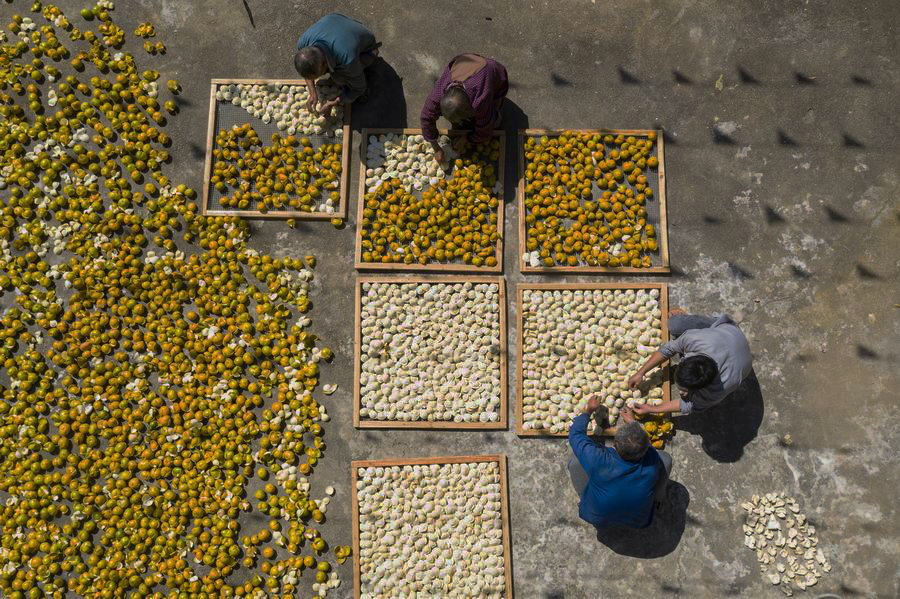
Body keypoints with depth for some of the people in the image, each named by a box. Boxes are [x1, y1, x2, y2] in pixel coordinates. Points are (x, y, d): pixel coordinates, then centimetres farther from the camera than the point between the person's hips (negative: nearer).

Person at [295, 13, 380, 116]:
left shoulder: (347, 60, -45)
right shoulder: (302, 43, -30)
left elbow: (358, 88, -23)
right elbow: (306, 69, -4)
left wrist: (331, 104, -19)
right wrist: (313, 94, -12)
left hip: (364, 49, -5)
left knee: (338, 76, -32)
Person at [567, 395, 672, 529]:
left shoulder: (599, 462, -37)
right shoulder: (652, 461, -31)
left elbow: (575, 433, -17)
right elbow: (645, 445, -4)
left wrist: (588, 410, 0)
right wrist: (633, 422, 12)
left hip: (597, 519, -1)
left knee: (575, 459, -1)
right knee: (665, 458, 3)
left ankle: (582, 497, 27)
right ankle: (657, 498, 32)